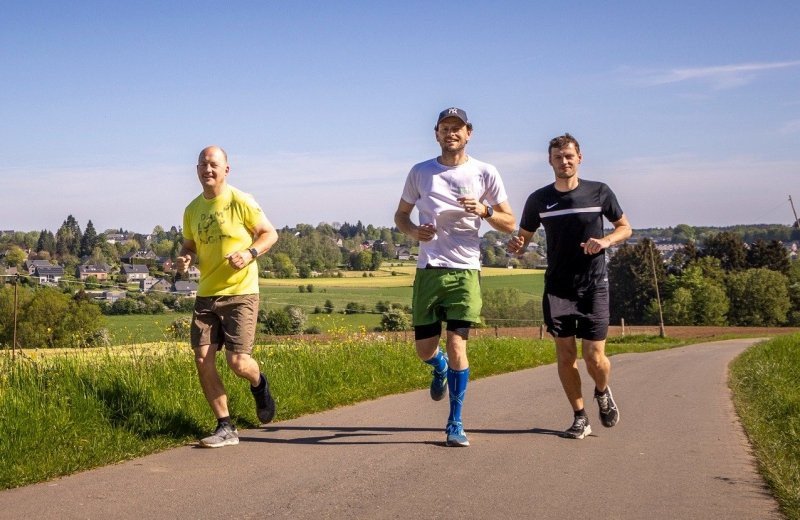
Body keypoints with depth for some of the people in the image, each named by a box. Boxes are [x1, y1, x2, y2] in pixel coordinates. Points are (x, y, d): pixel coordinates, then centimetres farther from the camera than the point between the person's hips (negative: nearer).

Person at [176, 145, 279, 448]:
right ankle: (225, 429, 7)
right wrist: (185, 258, -1)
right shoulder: (192, 210, 10)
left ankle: (259, 385, 28)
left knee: (237, 362, -10)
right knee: (202, 360, -5)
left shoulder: (240, 202, -7)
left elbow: (270, 234, -2)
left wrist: (250, 254, -20)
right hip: (206, 295, 5)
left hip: (240, 293, -5)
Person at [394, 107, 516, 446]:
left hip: (465, 270, -2)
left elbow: (509, 224, 7)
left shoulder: (485, 173, 4)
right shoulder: (420, 173, 8)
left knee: (456, 345, -10)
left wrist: (484, 211, -14)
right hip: (428, 269, 2)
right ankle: (440, 369, 44)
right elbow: (400, 215, 17)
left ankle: (455, 425, 2)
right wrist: (413, 231, -6)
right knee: (424, 348, 5)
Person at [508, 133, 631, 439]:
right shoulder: (539, 200, 3)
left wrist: (606, 240, -11)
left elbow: (625, 227, 11)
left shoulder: (599, 192, 0)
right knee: (565, 355, -1)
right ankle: (580, 418, 14)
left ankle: (603, 392, 28)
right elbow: (524, 236, 14)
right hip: (557, 288, 1)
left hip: (593, 287, -1)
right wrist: (516, 246, -11)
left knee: (594, 357, -5)